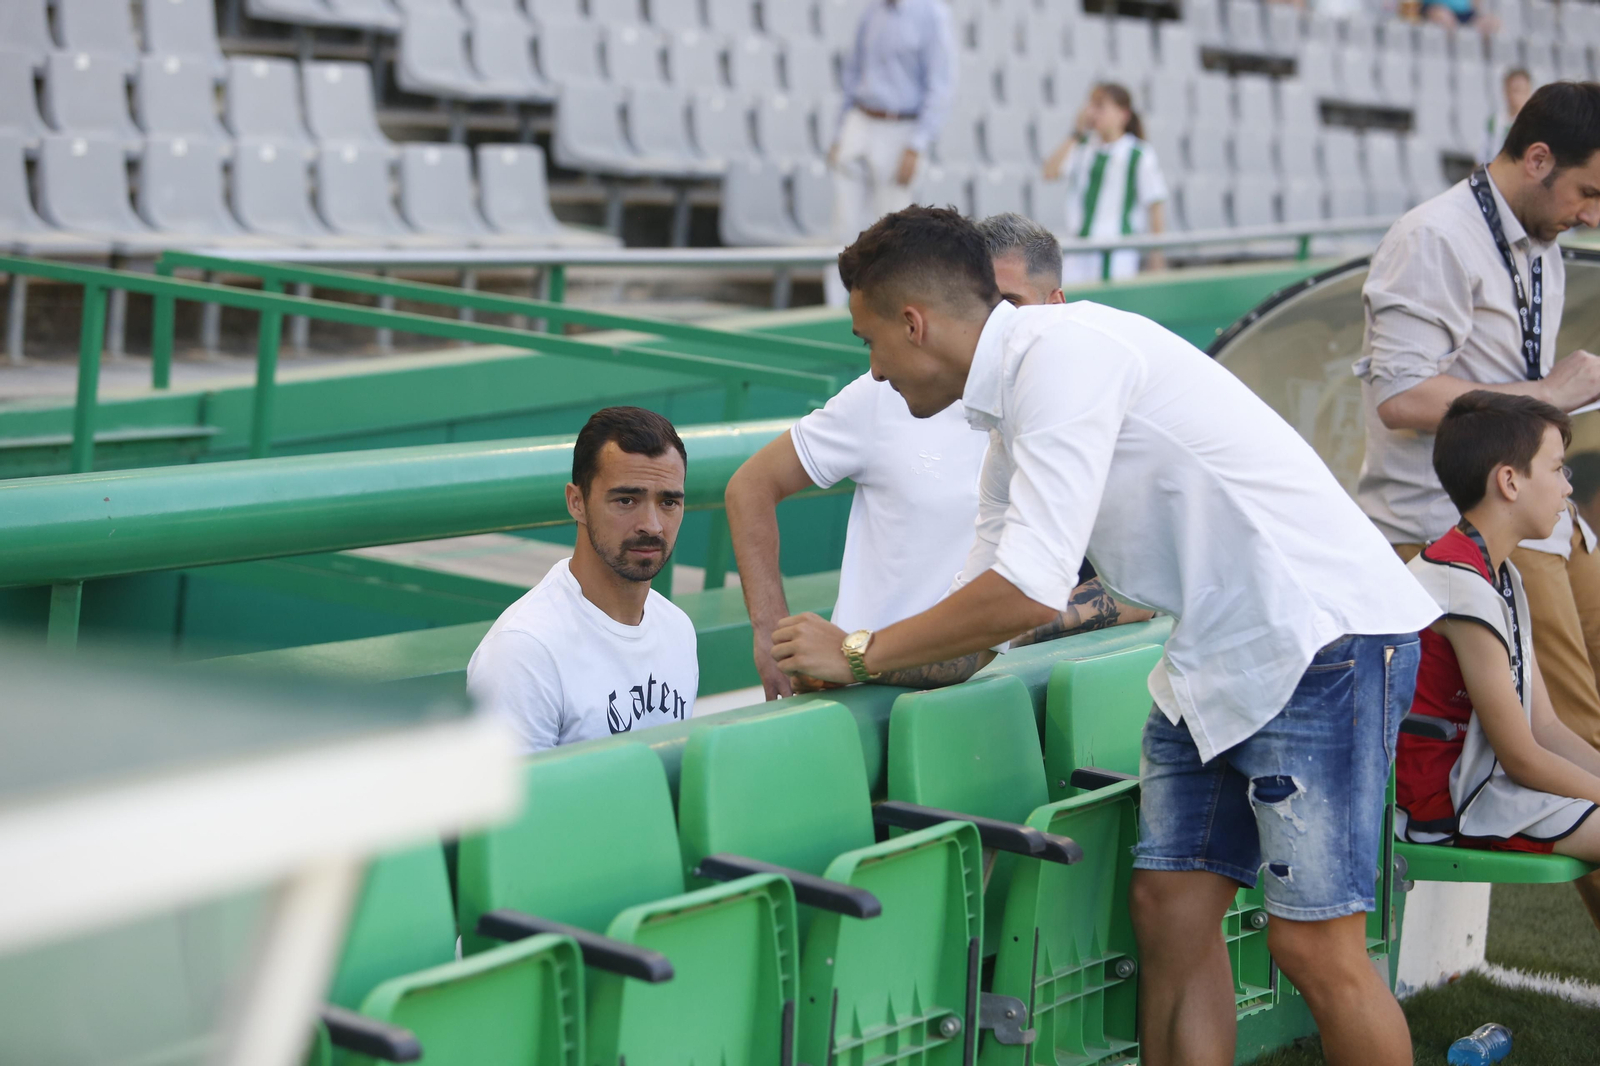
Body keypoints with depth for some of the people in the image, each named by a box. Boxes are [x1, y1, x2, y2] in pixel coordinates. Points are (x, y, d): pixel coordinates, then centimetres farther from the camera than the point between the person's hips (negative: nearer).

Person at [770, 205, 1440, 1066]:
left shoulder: (1065, 350, -18)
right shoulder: (1010, 404, 14)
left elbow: (1029, 592, -23)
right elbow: (980, 619, 22)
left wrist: (857, 654, -11)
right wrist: (830, 669, 17)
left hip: (1323, 635, -10)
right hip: (1216, 656, 10)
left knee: (1313, 945, -7)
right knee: (1169, 908, 6)